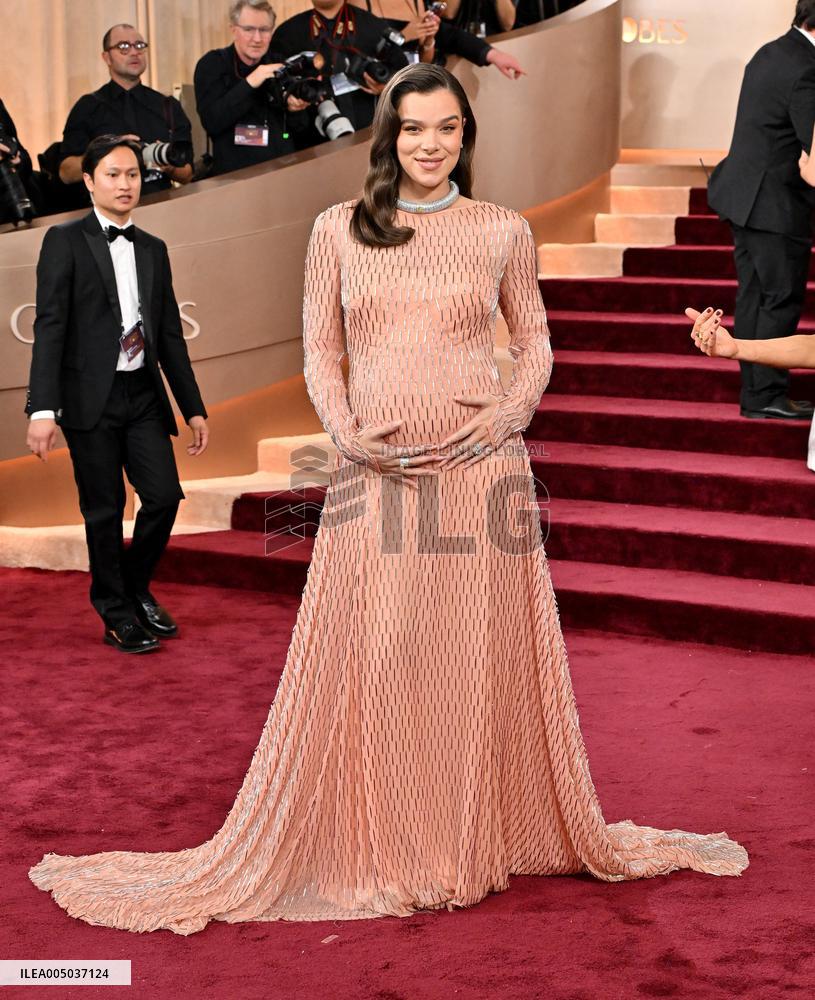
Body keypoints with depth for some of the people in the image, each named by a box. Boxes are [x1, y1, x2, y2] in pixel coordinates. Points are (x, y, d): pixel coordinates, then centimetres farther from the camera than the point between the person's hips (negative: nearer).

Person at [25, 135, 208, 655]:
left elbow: (171, 334, 15)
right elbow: (50, 327, -9)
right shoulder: (65, 241, -2)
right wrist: (43, 409, -17)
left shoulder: (154, 249, 14)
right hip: (91, 398, -5)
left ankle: (136, 588, 25)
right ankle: (117, 614, 16)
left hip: (144, 397, 5)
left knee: (165, 497, 0)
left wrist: (194, 408, 12)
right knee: (104, 510, 2)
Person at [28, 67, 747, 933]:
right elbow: (320, 351, 7)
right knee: (368, 662, 0)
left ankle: (481, 841, 22)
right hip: (375, 469, 0)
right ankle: (370, 854, 14)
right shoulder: (339, 230, 6)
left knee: (479, 659, 5)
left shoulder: (504, 231, 7)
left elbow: (535, 343, 12)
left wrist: (514, 409, -7)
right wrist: (348, 431, -9)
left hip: (480, 467, 0)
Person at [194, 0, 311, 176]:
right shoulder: (211, 64, 0)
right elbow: (211, 123, -14)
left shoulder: (279, 63, 12)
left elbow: (300, 127, 13)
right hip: (235, 173, -3)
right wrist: (248, 84, -19)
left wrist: (295, 110, -8)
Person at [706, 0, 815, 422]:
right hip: (775, 203, -9)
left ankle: (756, 394, 17)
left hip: (745, 195, 10)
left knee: (754, 299, 11)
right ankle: (767, 396, 2)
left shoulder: (770, 53, 11)